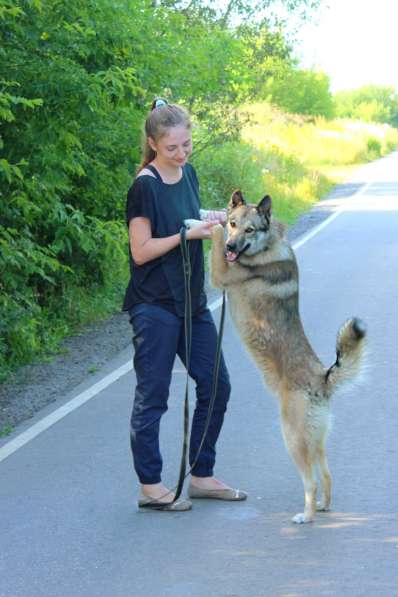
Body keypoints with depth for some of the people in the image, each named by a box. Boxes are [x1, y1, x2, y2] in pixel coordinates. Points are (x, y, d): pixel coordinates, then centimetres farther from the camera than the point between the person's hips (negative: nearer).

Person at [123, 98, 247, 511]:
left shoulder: (188, 174, 8)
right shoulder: (145, 186, -14)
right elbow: (141, 251, -16)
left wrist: (212, 220, 3)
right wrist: (188, 234, -19)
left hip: (191, 300, 8)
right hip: (154, 304, -8)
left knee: (215, 385, 10)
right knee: (153, 395, -1)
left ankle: (201, 476, 22)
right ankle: (150, 487, 9)